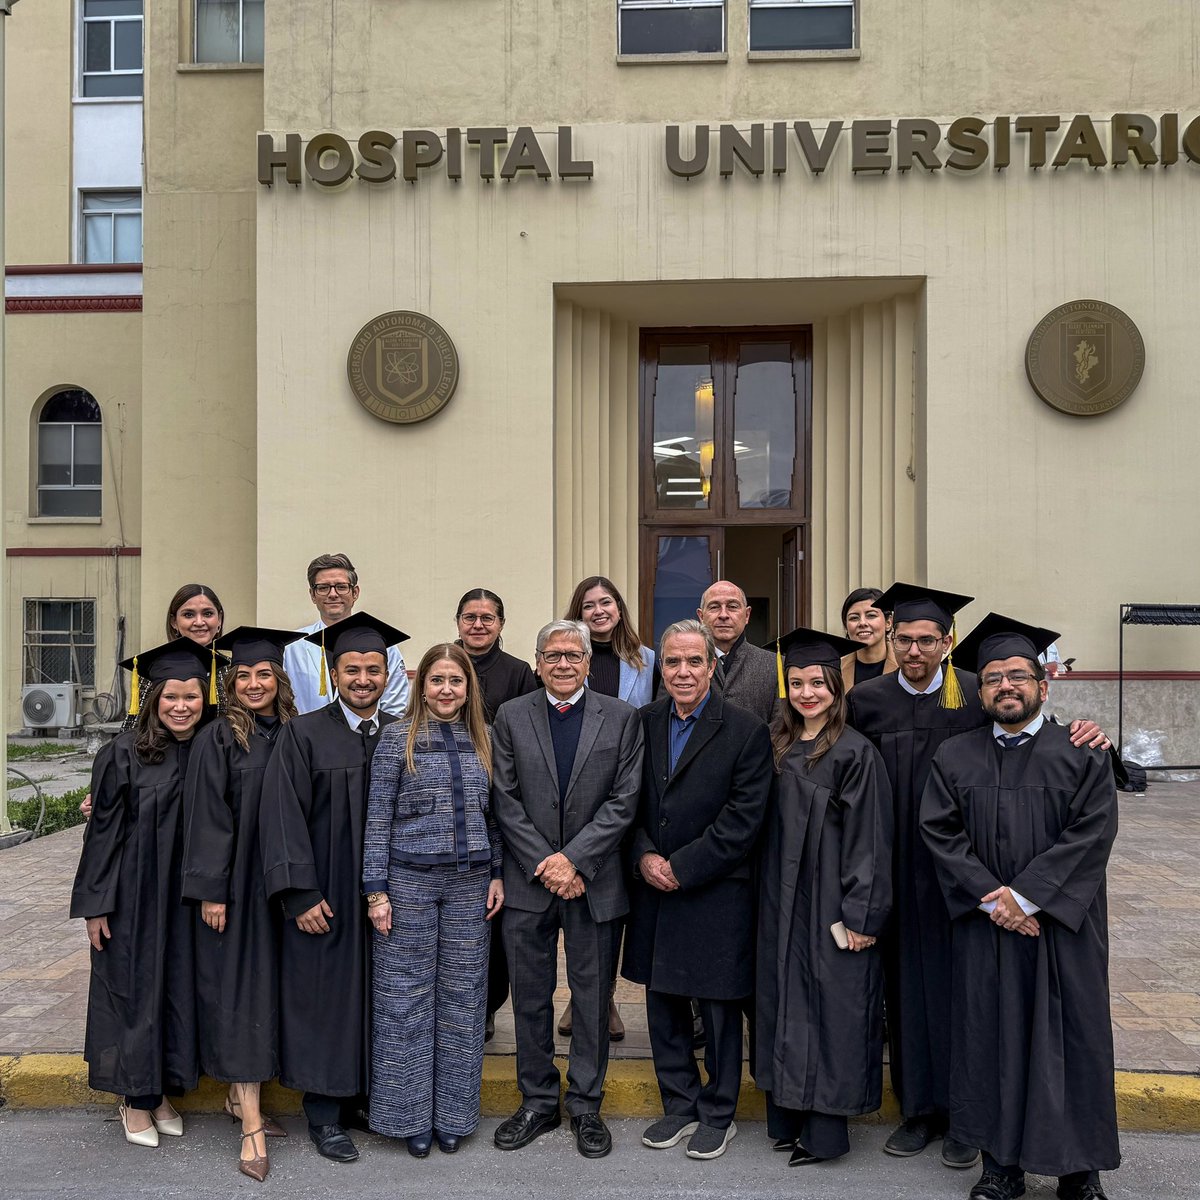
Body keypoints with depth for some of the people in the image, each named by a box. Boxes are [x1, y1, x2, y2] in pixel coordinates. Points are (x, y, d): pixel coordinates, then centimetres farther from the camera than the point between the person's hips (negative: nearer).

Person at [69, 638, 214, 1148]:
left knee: (177, 987, 10)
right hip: (134, 898, -3)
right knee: (134, 987, 6)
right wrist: (96, 903, -10)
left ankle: (161, 1091, 27)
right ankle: (135, 1100, 22)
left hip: (184, 897, 4)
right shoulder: (124, 753, -9)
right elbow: (103, 830, -8)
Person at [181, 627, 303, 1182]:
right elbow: (207, 818, -11)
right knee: (240, 993, -3)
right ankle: (251, 1126, 0)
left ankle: (240, 1096, 28)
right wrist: (211, 891, -15)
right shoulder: (218, 738, -7)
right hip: (234, 882, -5)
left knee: (264, 987, 12)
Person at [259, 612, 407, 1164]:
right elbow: (283, 816, -9)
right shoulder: (304, 735, -5)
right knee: (327, 1000, 4)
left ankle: (374, 1096, 27)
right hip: (326, 901, -3)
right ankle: (325, 1114, 18)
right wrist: (300, 894, -15)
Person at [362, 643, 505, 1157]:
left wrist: (497, 874, 6)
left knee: (462, 996, 9)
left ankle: (453, 1114, 23)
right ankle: (410, 1115, 20)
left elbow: (492, 815, 12)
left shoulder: (481, 740, 7)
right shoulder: (398, 737, -3)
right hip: (409, 880, -3)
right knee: (406, 998, 5)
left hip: (469, 883, 3)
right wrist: (376, 889, -8)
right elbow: (378, 817, -5)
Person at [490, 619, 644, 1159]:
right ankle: (538, 1102, 27)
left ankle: (586, 1105, 25)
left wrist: (574, 859, -13)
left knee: (592, 997, 9)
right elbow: (505, 800, -2)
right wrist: (545, 864, -10)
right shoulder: (511, 716, 3)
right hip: (528, 882, 1)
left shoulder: (621, 717, 0)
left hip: (594, 882, -1)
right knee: (530, 997, 11)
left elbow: (624, 800, -5)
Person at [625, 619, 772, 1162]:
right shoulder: (644, 723, 4)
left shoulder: (746, 730, -10)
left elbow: (743, 819, -14)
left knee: (719, 1009, 9)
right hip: (655, 892, 5)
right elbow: (629, 803, 8)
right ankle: (680, 1105, 33)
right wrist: (644, 856, -9)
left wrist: (681, 868, -15)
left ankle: (718, 1114, 27)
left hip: (716, 894, -4)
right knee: (663, 1005, 15)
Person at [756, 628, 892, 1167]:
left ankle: (825, 1130, 14)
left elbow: (869, 839, -14)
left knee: (831, 1007, 2)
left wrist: (862, 915, -16)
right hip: (783, 902, 7)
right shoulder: (778, 747, 7)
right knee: (786, 1004, 13)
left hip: (831, 905, -6)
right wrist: (769, 897, 10)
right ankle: (789, 1116, 26)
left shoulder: (855, 753, -12)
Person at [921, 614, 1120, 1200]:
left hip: (1063, 929, -1)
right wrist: (992, 899, -13)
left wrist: (1027, 896, -17)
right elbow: (940, 831, -2)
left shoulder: (1082, 754, 0)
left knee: (1069, 1038, 6)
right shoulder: (954, 757, 5)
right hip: (984, 929, 2)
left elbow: (1091, 833, -10)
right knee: (992, 1039, 6)